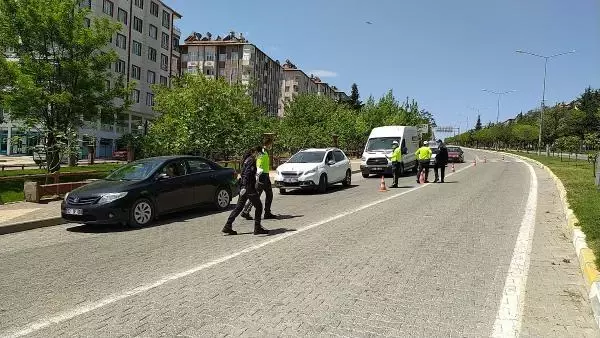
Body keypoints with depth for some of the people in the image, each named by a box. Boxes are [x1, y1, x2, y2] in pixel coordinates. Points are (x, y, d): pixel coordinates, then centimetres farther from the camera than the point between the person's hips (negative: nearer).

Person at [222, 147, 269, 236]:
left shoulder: (248, 159, 17)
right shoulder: (251, 161, -13)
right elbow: (247, 174, -24)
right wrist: (244, 187, -32)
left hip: (244, 187, 10)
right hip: (249, 187, -10)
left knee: (239, 207, 11)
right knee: (258, 206, 1)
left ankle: (227, 226, 10)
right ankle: (257, 228, 4)